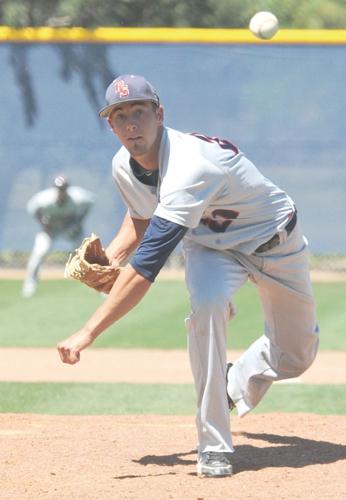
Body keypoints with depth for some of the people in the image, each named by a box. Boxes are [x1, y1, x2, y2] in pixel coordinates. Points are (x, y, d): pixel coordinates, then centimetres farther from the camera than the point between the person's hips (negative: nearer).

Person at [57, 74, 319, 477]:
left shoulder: (190, 166, -42)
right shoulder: (125, 166, -17)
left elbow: (146, 267, -46)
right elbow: (141, 218, 9)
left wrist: (89, 332, -48)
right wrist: (108, 259, -12)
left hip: (273, 240, -4)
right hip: (211, 245, 4)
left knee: (295, 356, 7)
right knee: (207, 306, -29)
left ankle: (236, 385, 41)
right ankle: (213, 446, -22)